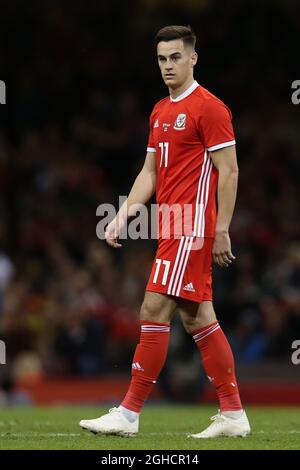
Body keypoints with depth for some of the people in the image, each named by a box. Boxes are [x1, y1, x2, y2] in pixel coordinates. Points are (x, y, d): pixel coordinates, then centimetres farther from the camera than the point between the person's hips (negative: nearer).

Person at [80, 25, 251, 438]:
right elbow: (150, 172, 21)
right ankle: (233, 414, 13)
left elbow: (229, 171, -12)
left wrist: (221, 231, -15)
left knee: (154, 311, -11)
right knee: (197, 318, 9)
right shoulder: (160, 112, 17)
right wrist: (123, 215, 9)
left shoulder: (209, 107, -9)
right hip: (175, 229, 9)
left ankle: (129, 414, -9)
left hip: (192, 228, -9)